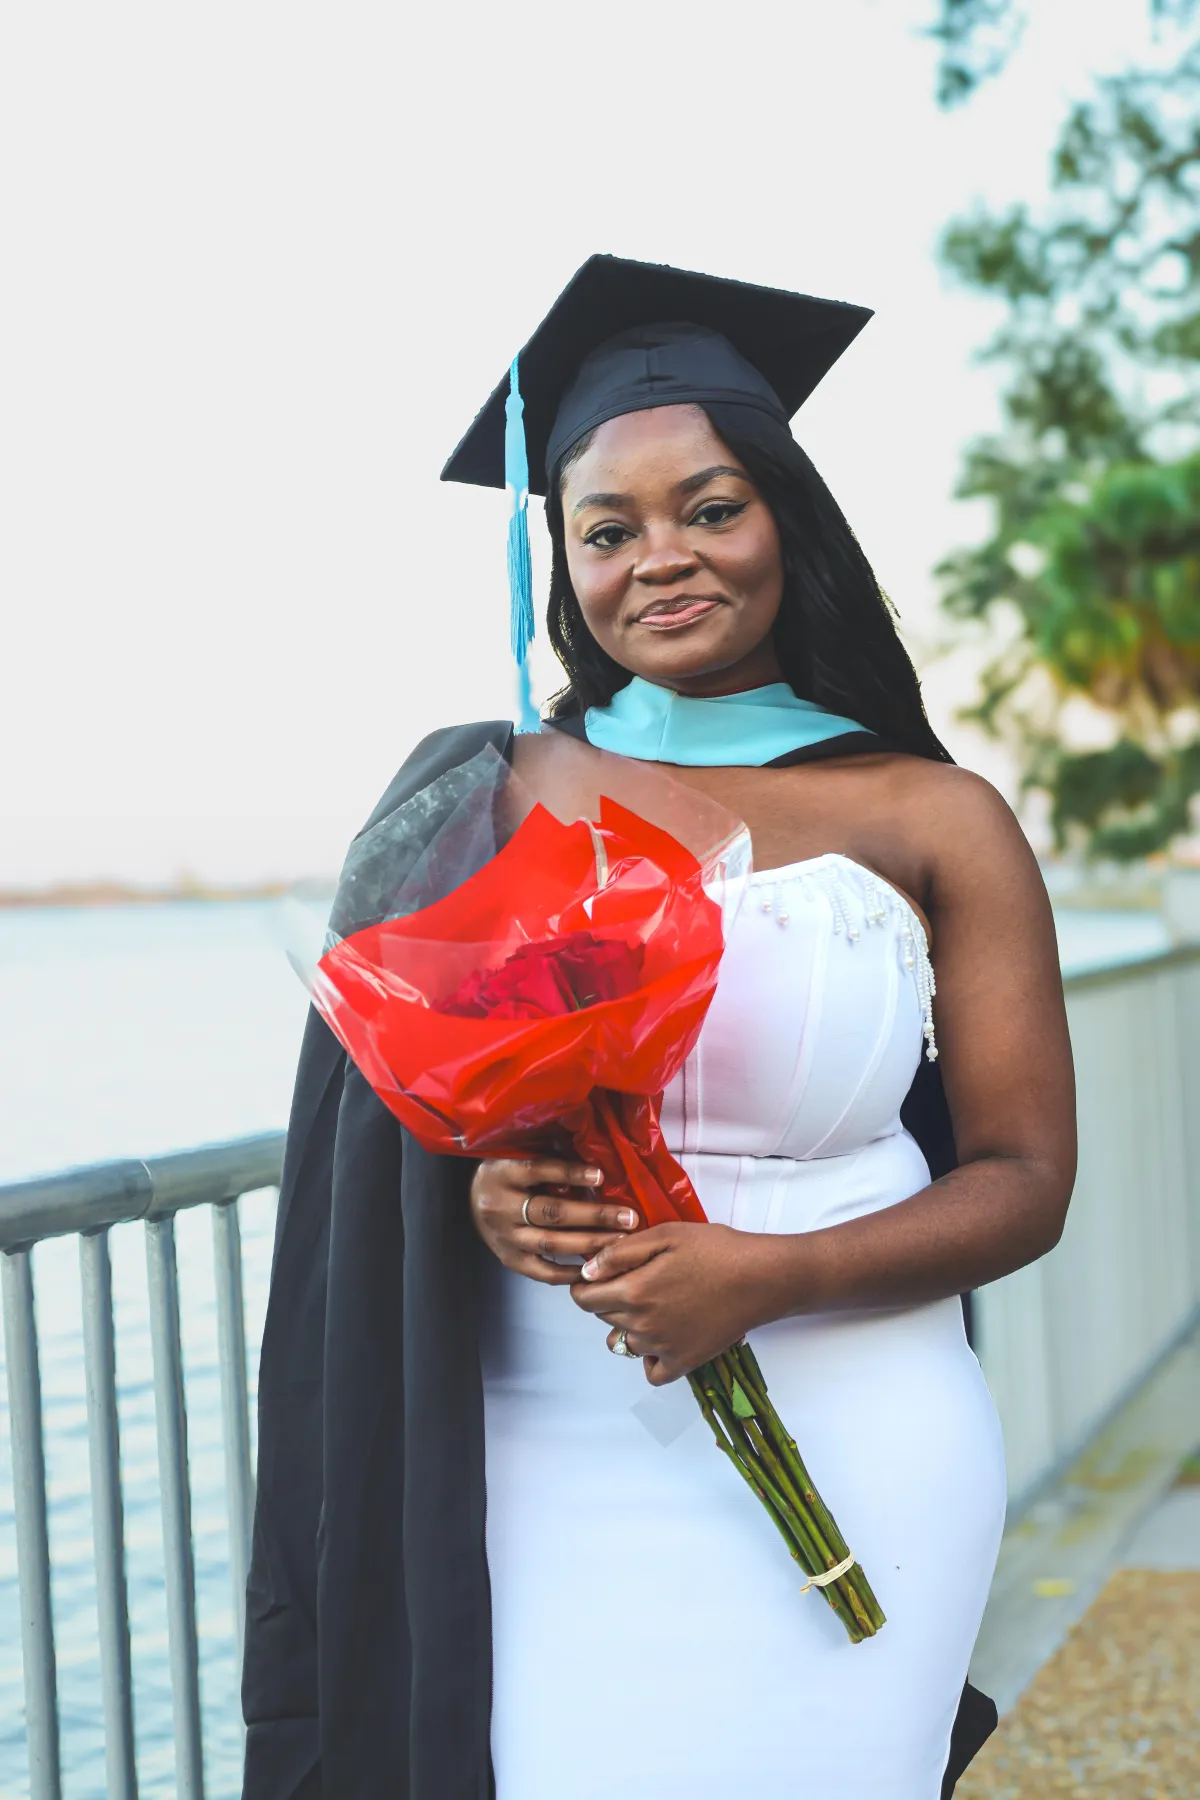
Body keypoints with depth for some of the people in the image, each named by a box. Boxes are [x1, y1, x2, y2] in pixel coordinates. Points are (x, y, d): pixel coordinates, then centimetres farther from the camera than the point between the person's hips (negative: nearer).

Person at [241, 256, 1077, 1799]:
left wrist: (768, 1275, -17)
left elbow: (1024, 1181, 0)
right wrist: (485, 1200, -14)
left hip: (841, 1471, -1)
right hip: (544, 1463, 1)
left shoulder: (934, 822, 0)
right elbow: (390, 1129, 9)